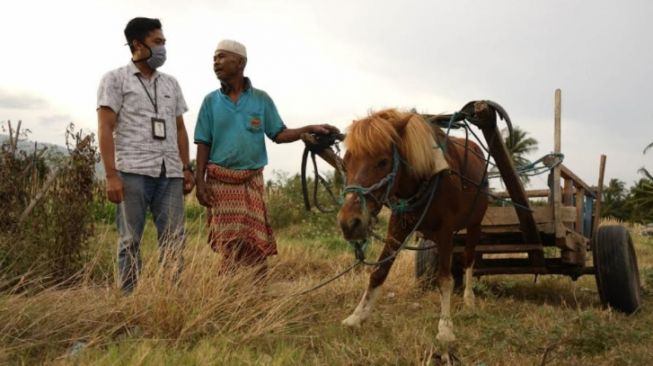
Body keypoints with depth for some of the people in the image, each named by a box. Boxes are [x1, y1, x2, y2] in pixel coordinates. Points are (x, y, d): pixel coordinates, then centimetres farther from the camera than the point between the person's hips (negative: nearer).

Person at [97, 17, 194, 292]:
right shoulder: (115, 79, 6)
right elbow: (105, 129, -2)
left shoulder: (171, 84, 20)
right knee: (130, 241, 0)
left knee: (173, 240, 1)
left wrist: (186, 169, 11)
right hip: (132, 172, -4)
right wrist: (111, 175, -12)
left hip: (170, 174, 4)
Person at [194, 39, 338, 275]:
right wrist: (200, 181, -5)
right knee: (229, 242, 5)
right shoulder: (211, 101, 3)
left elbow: (278, 135, 2)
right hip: (220, 180, 0)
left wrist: (309, 129, -12)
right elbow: (203, 144, 3)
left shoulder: (261, 99, 3)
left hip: (251, 180, 0)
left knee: (255, 242, 3)